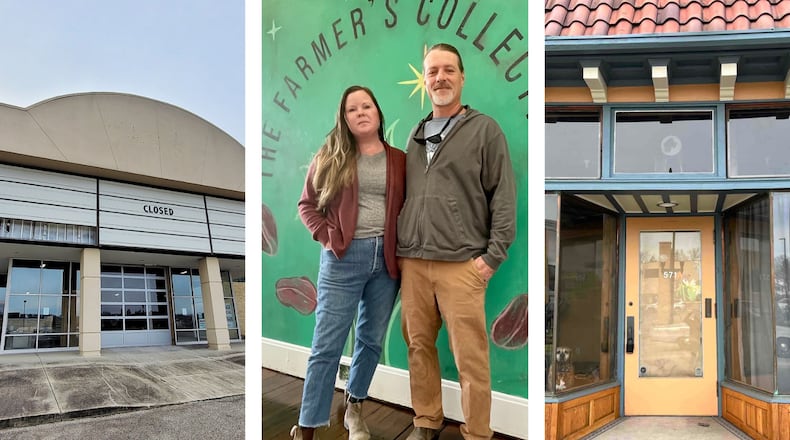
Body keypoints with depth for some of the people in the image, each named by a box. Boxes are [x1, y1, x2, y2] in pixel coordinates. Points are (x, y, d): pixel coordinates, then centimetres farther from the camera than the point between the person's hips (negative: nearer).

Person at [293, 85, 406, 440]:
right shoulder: (330, 157, 2)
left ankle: (354, 407, 34)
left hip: (386, 259, 3)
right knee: (327, 345, -1)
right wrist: (326, 237, -7)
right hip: (343, 258, -2)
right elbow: (307, 204, 6)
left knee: (372, 340, 13)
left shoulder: (399, 161, 6)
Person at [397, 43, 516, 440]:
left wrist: (493, 256, -9)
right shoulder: (416, 135, 17)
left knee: (470, 358, -2)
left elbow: (504, 197, -3)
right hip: (412, 262, 5)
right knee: (419, 347, 10)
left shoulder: (484, 129, 3)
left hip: (461, 264, -4)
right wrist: (397, 249, 13)